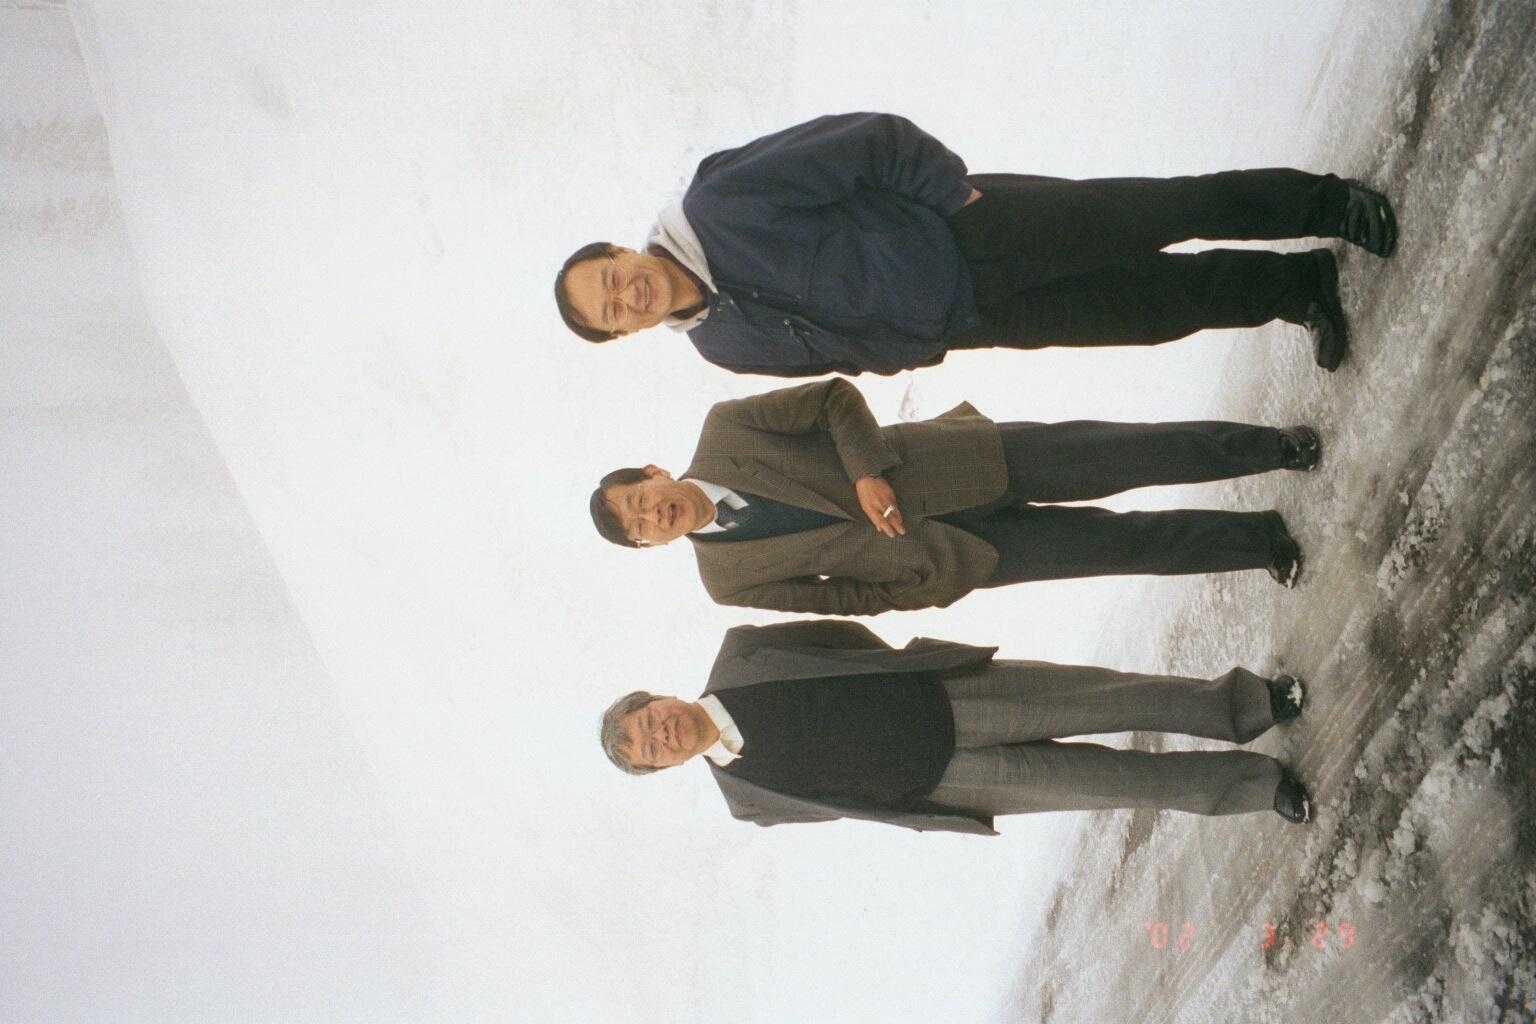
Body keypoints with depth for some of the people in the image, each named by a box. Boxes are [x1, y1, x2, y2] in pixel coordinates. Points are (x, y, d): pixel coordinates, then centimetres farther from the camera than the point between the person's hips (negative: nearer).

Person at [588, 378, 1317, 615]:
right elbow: (838, 598, 1)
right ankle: (1257, 541, 16)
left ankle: (1274, 446, 10)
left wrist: (866, 471, -20)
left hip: (947, 469, 0)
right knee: (1120, 543, -2)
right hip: (953, 555, 0)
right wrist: (929, 591, -6)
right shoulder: (728, 578, -2)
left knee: (1113, 457, -7)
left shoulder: (723, 429, -6)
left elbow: (835, 397, -7)